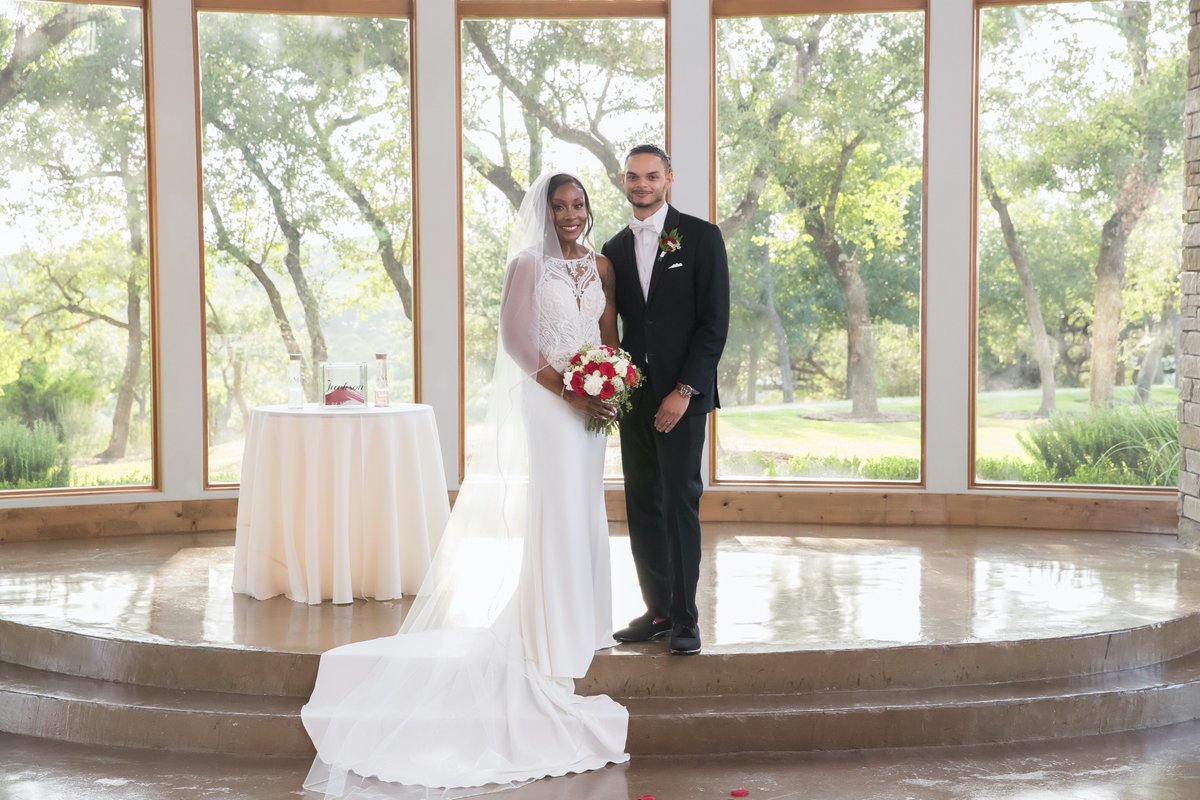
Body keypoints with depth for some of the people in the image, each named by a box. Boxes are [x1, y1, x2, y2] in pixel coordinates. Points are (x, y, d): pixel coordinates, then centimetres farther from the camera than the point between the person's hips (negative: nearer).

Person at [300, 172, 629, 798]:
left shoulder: (601, 266, 12)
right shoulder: (528, 264, -5)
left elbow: (609, 335, 15)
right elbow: (516, 340, -11)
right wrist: (567, 390, -17)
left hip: (592, 403, 6)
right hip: (545, 401, -6)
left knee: (584, 508, 11)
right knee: (554, 507, -5)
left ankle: (578, 618, 22)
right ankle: (553, 634, 3)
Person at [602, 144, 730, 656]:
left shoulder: (701, 237, -2)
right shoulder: (615, 249, 13)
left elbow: (715, 322, -7)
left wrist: (684, 390, -13)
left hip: (682, 395, -5)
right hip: (632, 395, 5)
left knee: (680, 501, -6)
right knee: (643, 504, 7)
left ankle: (685, 618, 0)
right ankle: (658, 609, 15)